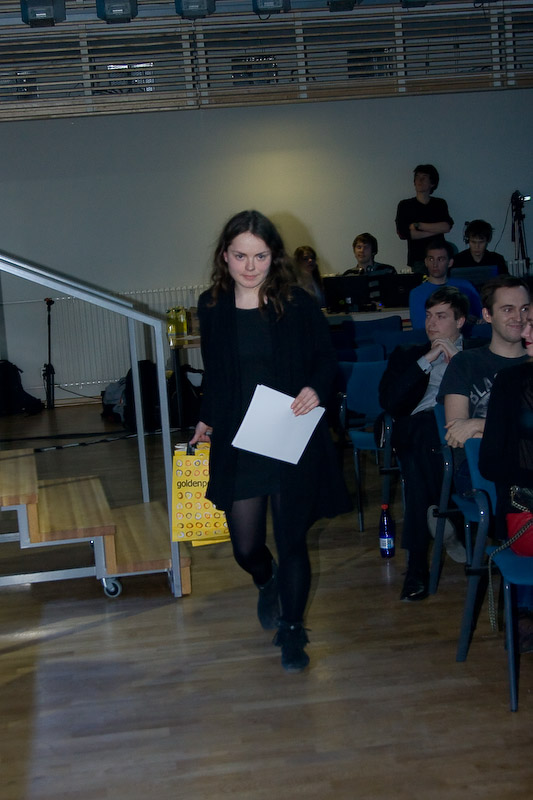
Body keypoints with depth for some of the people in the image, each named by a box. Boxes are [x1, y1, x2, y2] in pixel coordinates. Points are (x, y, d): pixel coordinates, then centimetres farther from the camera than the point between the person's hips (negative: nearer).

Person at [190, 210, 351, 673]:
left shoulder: (297, 304, -6)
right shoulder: (212, 307, 2)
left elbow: (327, 359, 1)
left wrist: (316, 389, -18)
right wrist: (206, 420, 12)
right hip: (236, 443, 2)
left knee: (291, 541, 6)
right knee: (246, 546, 4)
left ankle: (292, 631, 27)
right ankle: (268, 584, 42)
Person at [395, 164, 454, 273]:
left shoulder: (440, 203, 13)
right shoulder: (405, 205, 7)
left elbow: (447, 227, -4)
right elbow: (402, 233, -7)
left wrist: (417, 225, -7)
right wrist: (435, 230, -3)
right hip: (417, 259, -2)